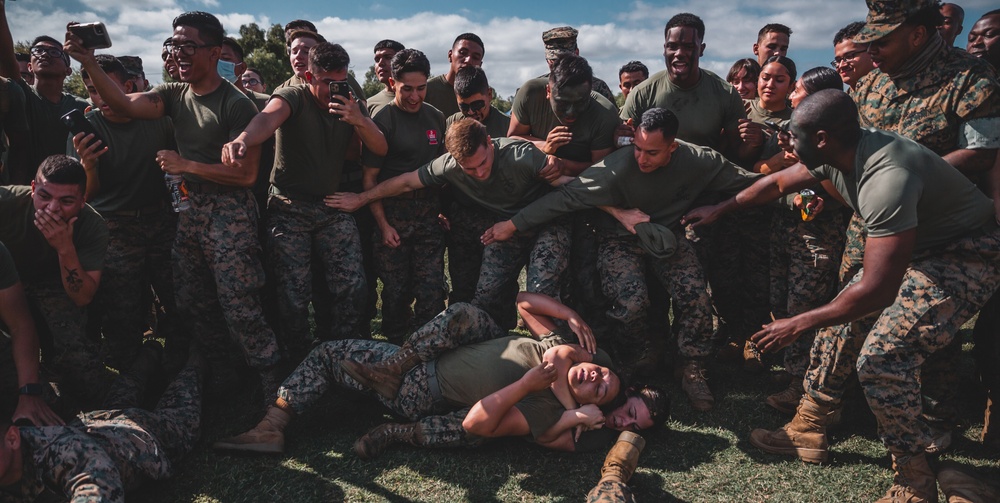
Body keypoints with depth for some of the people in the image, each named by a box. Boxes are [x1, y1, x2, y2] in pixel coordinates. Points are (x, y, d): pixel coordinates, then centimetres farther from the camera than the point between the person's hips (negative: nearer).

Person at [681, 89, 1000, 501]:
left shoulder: (886, 177, -36)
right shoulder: (838, 154, -8)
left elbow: (877, 291, -36)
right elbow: (778, 183, 11)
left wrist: (796, 325, -26)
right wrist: (719, 209, 19)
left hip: (966, 254, -9)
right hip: (913, 246, 9)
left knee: (882, 357, -18)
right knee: (841, 324, 8)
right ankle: (807, 431, 20)